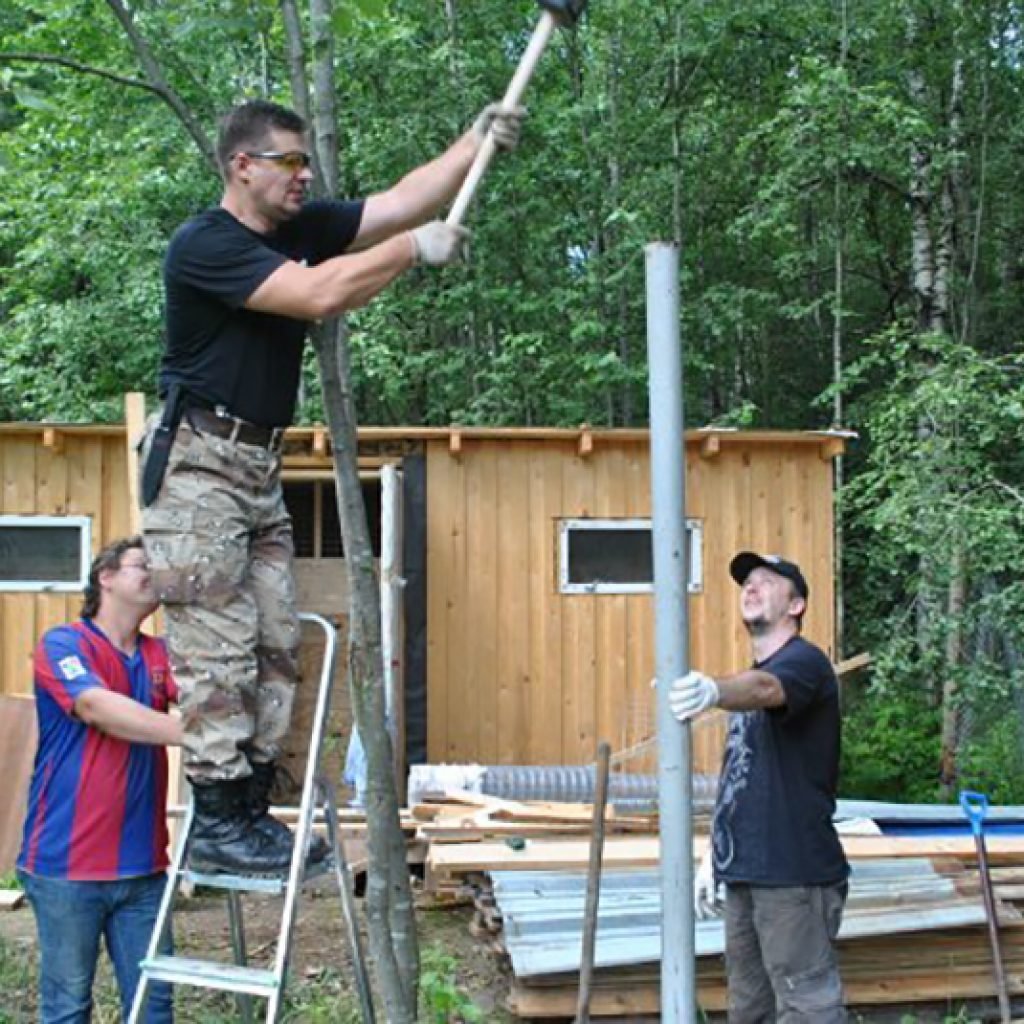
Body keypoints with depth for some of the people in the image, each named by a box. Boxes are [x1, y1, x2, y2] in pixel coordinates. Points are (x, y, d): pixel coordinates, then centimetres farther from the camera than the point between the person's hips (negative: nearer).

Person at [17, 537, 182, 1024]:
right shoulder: (63, 644, -6)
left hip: (142, 864, 5)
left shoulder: (159, 654, 13)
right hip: (68, 863, -5)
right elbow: (100, 709, -22)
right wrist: (195, 733, -31)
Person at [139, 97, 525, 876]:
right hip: (198, 461, -8)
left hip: (260, 465, 8)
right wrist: (415, 248, -17)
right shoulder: (205, 245, -14)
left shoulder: (302, 228, 10)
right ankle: (218, 823, -4)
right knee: (218, 649, -9)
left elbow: (404, 199, 9)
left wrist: (479, 141, -1)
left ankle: (250, 809, 10)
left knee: (276, 645, 4)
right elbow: (317, 294, -25)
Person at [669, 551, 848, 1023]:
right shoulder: (750, 678, 18)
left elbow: (765, 689, -34)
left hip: (794, 875, -9)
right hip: (744, 873, 9)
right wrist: (712, 857, 17)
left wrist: (714, 690, -54)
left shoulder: (804, 661, -9)